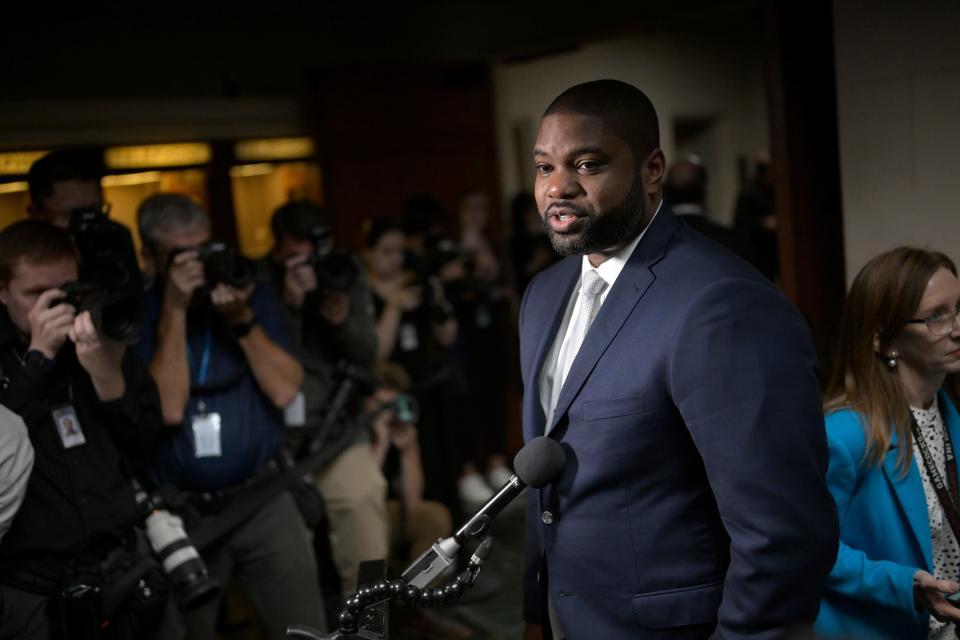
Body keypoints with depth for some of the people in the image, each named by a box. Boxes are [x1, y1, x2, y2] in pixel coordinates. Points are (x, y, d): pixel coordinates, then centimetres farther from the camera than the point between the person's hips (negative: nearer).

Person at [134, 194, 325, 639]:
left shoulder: (252, 295, 1)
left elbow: (284, 391, -7)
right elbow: (169, 408, -18)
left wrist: (241, 318, -17)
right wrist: (174, 310, -19)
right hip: (178, 514, -1)